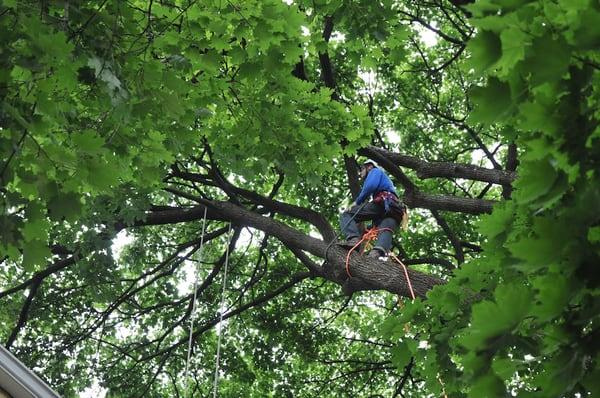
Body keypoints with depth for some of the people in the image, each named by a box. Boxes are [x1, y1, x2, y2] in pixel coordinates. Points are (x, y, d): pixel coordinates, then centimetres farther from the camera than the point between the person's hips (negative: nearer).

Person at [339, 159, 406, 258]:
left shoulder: (375, 171, 22)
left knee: (347, 214, -3)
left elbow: (370, 186, -3)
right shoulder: (385, 180, 47)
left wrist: (357, 202, 5)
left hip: (383, 203, -7)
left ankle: (353, 239, -31)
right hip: (396, 211, 7)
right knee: (385, 232, -21)